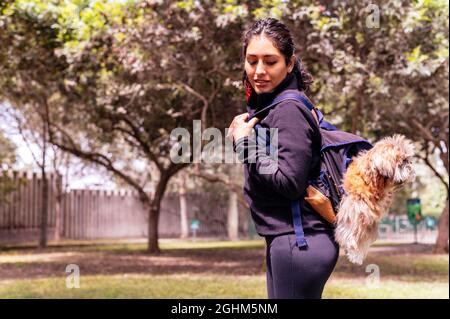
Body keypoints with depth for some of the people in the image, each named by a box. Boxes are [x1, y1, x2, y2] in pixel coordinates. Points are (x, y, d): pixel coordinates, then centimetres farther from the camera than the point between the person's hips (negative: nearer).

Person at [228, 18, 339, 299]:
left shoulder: (288, 111, -15)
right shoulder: (266, 106, 12)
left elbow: (289, 182, -21)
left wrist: (245, 144, -13)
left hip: (298, 244, -10)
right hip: (286, 243, 10)